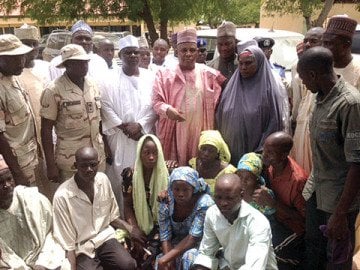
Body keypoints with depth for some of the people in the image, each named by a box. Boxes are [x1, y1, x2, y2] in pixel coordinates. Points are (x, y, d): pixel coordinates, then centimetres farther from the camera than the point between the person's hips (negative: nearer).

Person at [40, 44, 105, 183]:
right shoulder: (53, 90, -12)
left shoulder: (93, 84, 4)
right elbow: (46, 129, -9)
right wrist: (50, 165, -10)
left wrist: (106, 146, 14)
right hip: (70, 160, -5)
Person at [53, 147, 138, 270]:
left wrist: (130, 230, -2)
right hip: (81, 248, -3)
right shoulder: (62, 196, -21)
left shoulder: (103, 179, -5)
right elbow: (67, 241, -13)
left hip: (105, 236, 4)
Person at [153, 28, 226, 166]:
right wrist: (167, 109, -20)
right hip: (174, 131, -1)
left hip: (200, 131, 2)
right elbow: (156, 100, -1)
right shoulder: (165, 74, 2)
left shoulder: (208, 74, 6)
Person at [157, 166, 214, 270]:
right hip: (177, 244, 3)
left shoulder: (204, 203, -23)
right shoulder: (166, 204, -12)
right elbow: (165, 238, -10)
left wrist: (165, 259, -27)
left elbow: (193, 237, -24)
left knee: (189, 257, -32)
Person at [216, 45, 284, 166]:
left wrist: (261, 153, -11)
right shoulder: (231, 87, 6)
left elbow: (274, 124, -8)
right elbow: (219, 119, 9)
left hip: (254, 150, -3)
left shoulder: (269, 90, -6)